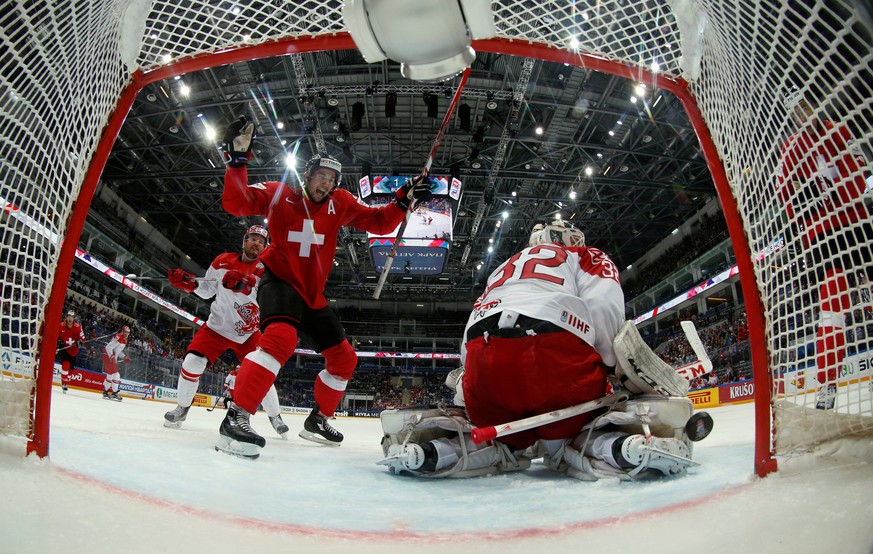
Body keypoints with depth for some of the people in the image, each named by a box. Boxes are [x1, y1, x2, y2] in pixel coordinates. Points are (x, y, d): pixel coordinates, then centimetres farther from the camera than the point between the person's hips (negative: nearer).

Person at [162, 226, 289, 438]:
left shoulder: (265, 269, -10)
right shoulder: (223, 261, -4)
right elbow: (207, 290, 8)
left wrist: (245, 284, -42)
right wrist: (190, 283, -12)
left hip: (249, 332, -1)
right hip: (217, 325, 2)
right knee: (193, 361, -12)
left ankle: (275, 417, 13)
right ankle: (182, 408, 13)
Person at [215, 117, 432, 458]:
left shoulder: (340, 204, 6)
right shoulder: (279, 194, -2)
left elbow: (379, 223, 5)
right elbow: (235, 203, -12)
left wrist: (404, 200, -9)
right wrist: (237, 158, -21)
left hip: (312, 294, 6)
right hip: (280, 280, -6)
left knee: (344, 358, 9)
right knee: (281, 337, -36)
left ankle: (318, 419, 27)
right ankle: (236, 417, -33)